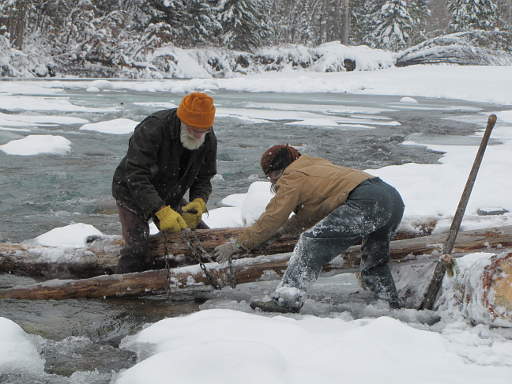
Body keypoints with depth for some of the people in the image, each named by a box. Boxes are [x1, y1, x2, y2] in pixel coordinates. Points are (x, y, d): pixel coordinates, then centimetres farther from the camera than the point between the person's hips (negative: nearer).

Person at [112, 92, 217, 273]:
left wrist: (199, 201, -26)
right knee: (137, 249, -22)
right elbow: (135, 176, -37)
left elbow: (203, 178, -3)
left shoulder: (208, 139, -13)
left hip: (170, 197, 6)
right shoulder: (151, 129, -34)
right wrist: (162, 211, -45)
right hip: (133, 194, -6)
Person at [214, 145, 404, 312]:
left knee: (312, 241, -6)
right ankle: (392, 306, 34)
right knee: (373, 264, 27)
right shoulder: (318, 166, 32)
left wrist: (239, 244, 8)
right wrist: (282, 230, 41)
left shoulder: (293, 178, 5)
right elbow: (311, 215, 38)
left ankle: (286, 299, -11)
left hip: (365, 202, -9)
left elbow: (272, 218, 3)